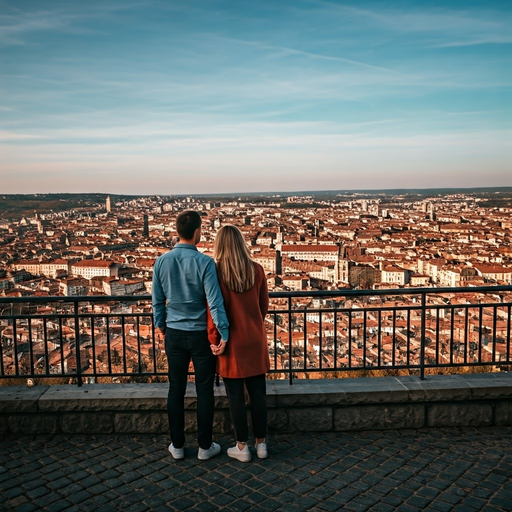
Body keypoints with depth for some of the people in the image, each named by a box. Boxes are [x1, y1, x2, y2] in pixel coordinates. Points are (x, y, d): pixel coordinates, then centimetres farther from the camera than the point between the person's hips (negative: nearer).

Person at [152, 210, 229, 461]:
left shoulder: (162, 261, -3)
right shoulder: (204, 262, -16)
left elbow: (157, 299, 6)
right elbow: (214, 301, -18)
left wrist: (159, 324, 21)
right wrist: (224, 333, -13)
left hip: (174, 334, 4)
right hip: (201, 334, -4)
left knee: (176, 388, 14)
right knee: (204, 390, 8)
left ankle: (177, 445, 24)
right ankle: (205, 446, 19)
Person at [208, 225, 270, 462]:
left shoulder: (216, 271, -13)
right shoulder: (257, 270, -2)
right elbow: (264, 306, 5)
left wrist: (215, 340, -2)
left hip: (231, 343, -3)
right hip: (255, 340, 3)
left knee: (236, 396, 7)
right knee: (257, 393, 12)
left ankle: (242, 447, 18)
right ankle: (261, 443, 22)